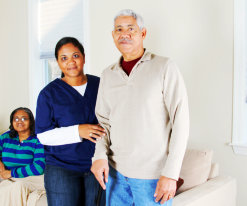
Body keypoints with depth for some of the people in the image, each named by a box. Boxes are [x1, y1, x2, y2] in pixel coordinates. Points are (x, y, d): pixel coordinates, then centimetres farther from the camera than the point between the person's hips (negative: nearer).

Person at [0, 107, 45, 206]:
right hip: (9, 180, 3)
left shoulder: (38, 140, -4)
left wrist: (11, 173, -12)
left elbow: (38, 168, -14)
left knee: (18, 187, -34)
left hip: (33, 178, -3)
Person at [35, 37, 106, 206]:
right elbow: (43, 135, -6)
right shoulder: (49, 94, -3)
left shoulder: (99, 85, 5)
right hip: (62, 169, -2)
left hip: (97, 166, 3)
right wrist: (78, 131, -19)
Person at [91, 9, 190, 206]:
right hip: (116, 171, 4)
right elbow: (103, 120, 12)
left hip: (153, 176, -4)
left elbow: (180, 122, -11)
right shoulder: (108, 75, 7)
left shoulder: (165, 67, -7)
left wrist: (171, 174, -15)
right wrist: (100, 155, -5)